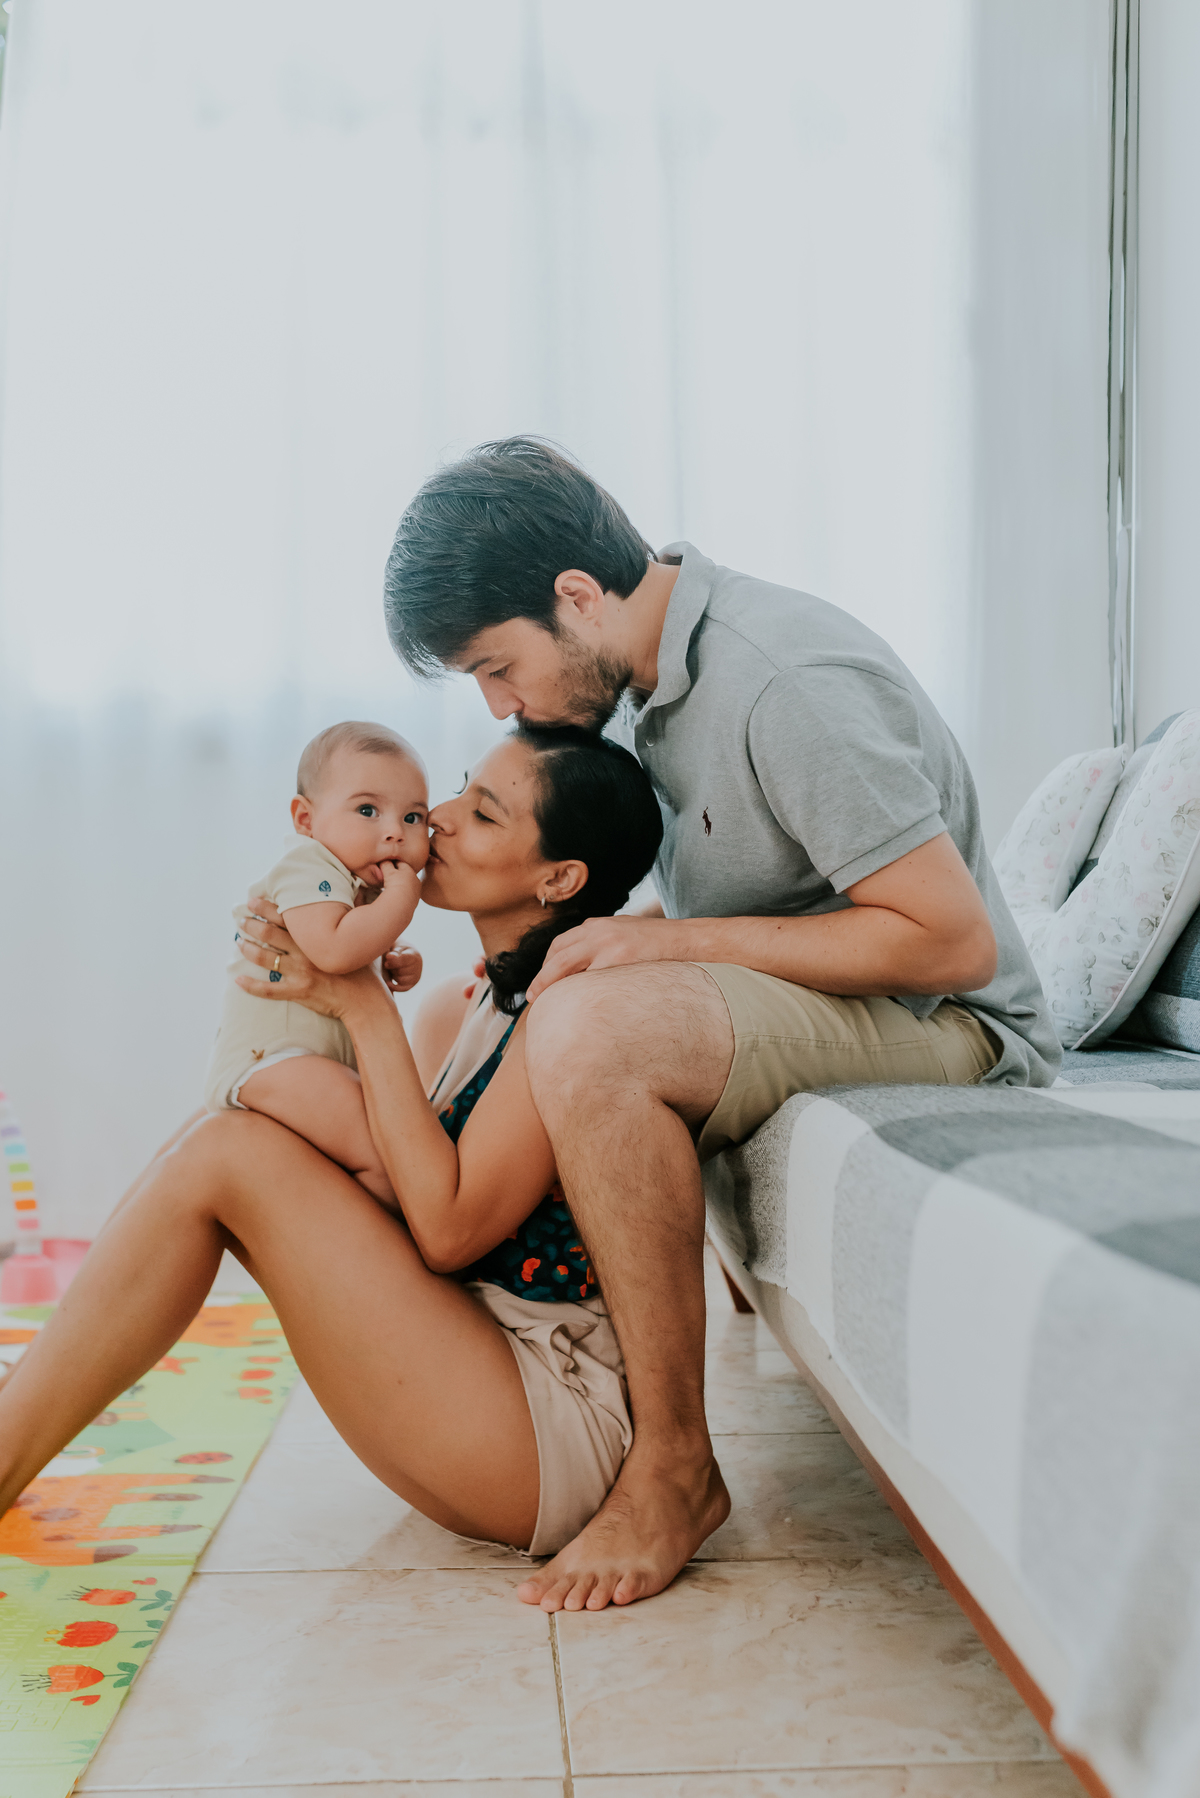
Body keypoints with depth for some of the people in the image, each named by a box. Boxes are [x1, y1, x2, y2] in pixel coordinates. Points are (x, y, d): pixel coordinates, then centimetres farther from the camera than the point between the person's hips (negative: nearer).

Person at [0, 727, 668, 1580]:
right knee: (225, 1140, -1)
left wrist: (368, 1011, -14)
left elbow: (447, 1230, -18)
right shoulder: (456, 1006, 12)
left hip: (559, 1431, -8)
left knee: (228, 1152, -15)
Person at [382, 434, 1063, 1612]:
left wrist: (668, 943, -23)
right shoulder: (669, 677, 6)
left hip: (943, 1027, -10)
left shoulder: (785, 685, -23)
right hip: (804, 1014, 10)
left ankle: (675, 1470, -20)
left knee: (587, 1031, -34)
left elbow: (952, 938, -25)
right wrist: (599, 946, 0)